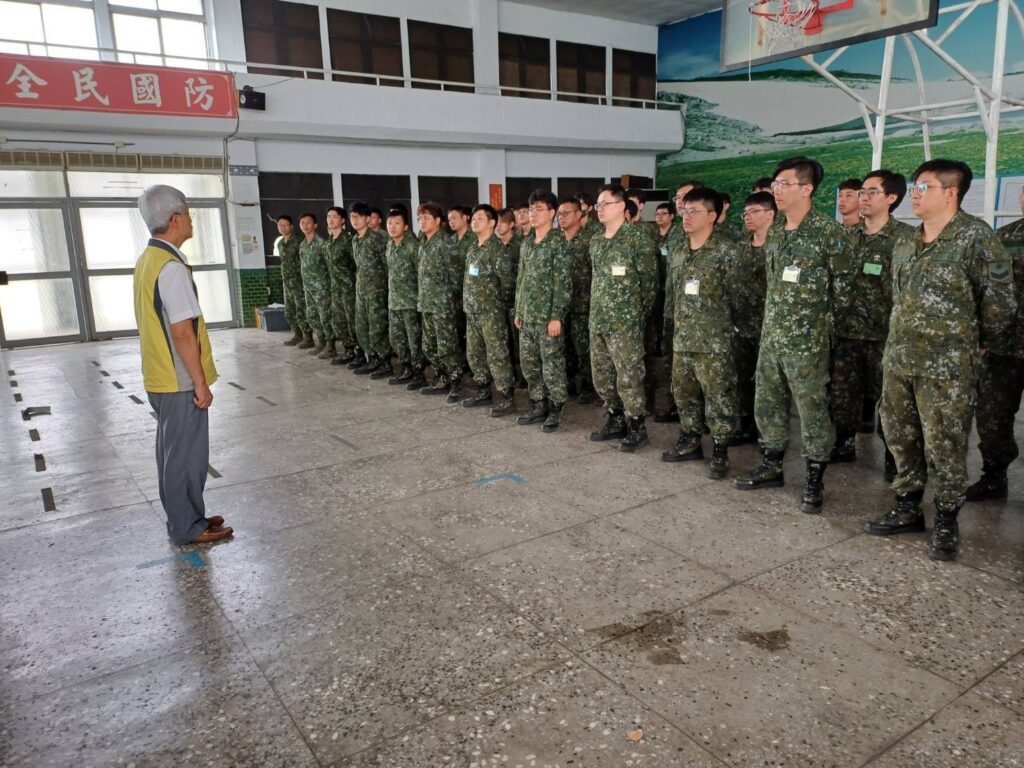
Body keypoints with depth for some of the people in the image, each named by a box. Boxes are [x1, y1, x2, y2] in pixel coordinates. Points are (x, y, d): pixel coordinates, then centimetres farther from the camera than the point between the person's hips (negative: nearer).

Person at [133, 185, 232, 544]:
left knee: (173, 449, 17)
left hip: (161, 377, 9)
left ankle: (184, 518, 30)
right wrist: (200, 382, -17)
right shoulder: (171, 267, -20)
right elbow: (182, 331, -23)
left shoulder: (147, 260, 10)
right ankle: (187, 527, 14)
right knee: (186, 452, 2)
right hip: (180, 379, -9)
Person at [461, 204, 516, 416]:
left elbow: (507, 281, -14)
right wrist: (468, 302, 14)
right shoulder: (472, 247, 13)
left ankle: (508, 399, 0)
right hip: (472, 312, 9)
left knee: (497, 356, -6)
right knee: (474, 354, 14)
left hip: (491, 312, -9)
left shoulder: (496, 248, -12)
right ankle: (484, 392, 27)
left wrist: (501, 307, -7)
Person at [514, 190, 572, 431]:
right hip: (527, 316, 7)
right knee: (529, 364, 12)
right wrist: (518, 311, 14)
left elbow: (563, 282, -14)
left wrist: (556, 316, -18)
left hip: (548, 316, -7)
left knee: (552, 366, 0)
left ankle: (555, 410, 12)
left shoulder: (558, 242, -9)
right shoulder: (526, 243, 13)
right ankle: (538, 406, 24)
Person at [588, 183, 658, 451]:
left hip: (625, 323, -7)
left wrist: (638, 315, -2)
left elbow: (650, 281, -7)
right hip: (597, 322, 7)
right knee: (602, 376, 13)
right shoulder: (595, 242, 12)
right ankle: (616, 421, 28)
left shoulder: (635, 239, -9)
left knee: (629, 378, -2)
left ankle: (636, 429, 10)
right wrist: (596, 310, 15)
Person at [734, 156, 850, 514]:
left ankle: (815, 481, 14)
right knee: (767, 405, 13)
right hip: (770, 336, 7)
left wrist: (816, 317, 0)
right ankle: (772, 467, 28)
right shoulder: (773, 231, 9)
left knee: (812, 412, 2)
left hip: (807, 340, -7)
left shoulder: (827, 231, -11)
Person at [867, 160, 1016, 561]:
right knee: (900, 437, 13)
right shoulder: (904, 244, 11)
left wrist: (985, 347, 4)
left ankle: (946, 523, 16)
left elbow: (1000, 301, -6)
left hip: (946, 366, -7)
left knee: (944, 446, 0)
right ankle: (907, 509, 27)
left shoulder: (976, 237, -9)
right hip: (898, 359, 7)